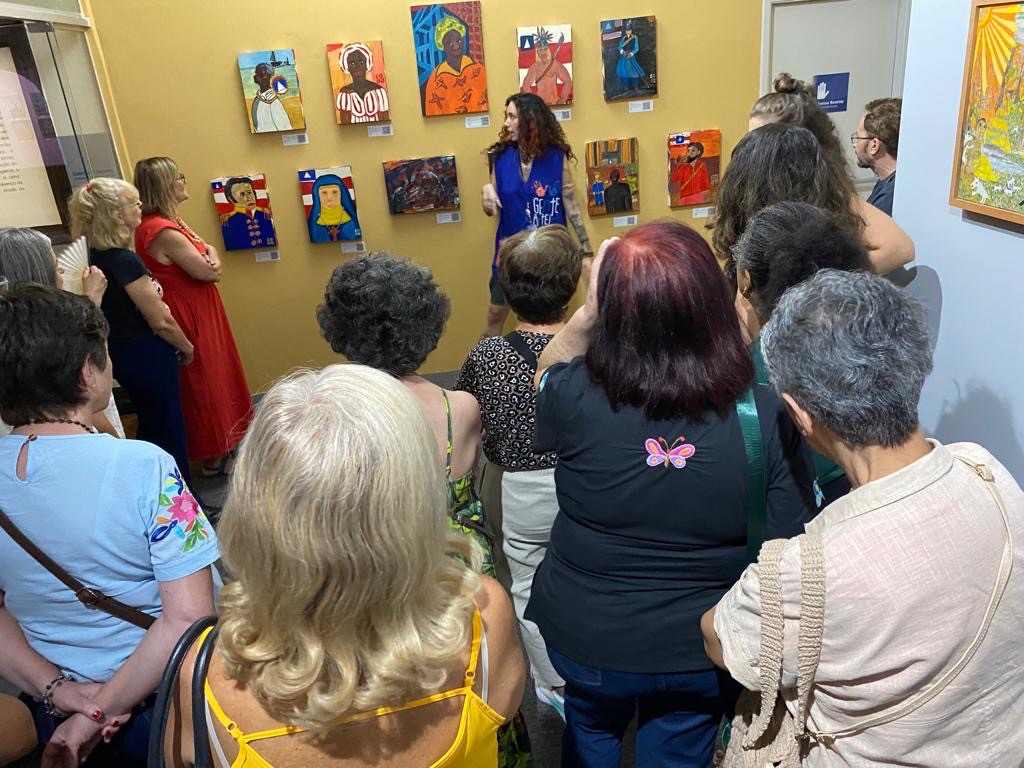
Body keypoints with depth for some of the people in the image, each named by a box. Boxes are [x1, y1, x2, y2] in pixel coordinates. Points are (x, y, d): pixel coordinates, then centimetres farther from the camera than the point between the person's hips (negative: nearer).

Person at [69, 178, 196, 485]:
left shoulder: (95, 257, 2)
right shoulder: (125, 260, -23)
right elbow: (160, 321, -20)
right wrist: (187, 348, -3)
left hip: (120, 352, 9)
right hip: (146, 354, -9)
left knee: (150, 425, 22)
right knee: (170, 428, 5)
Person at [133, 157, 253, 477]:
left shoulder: (170, 220, 8)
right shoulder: (163, 231, -24)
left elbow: (207, 249, 6)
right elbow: (208, 273, -22)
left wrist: (210, 256, -16)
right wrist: (210, 263, -1)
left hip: (200, 312, 10)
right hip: (188, 317, -10)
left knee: (217, 374, 19)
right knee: (204, 381, 2)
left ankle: (222, 443, 35)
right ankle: (214, 458, 17)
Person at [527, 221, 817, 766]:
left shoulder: (575, 396, -28)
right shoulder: (766, 416, -26)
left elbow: (545, 373, -1)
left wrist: (587, 311, -17)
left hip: (584, 638, 0)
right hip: (704, 653, 1)